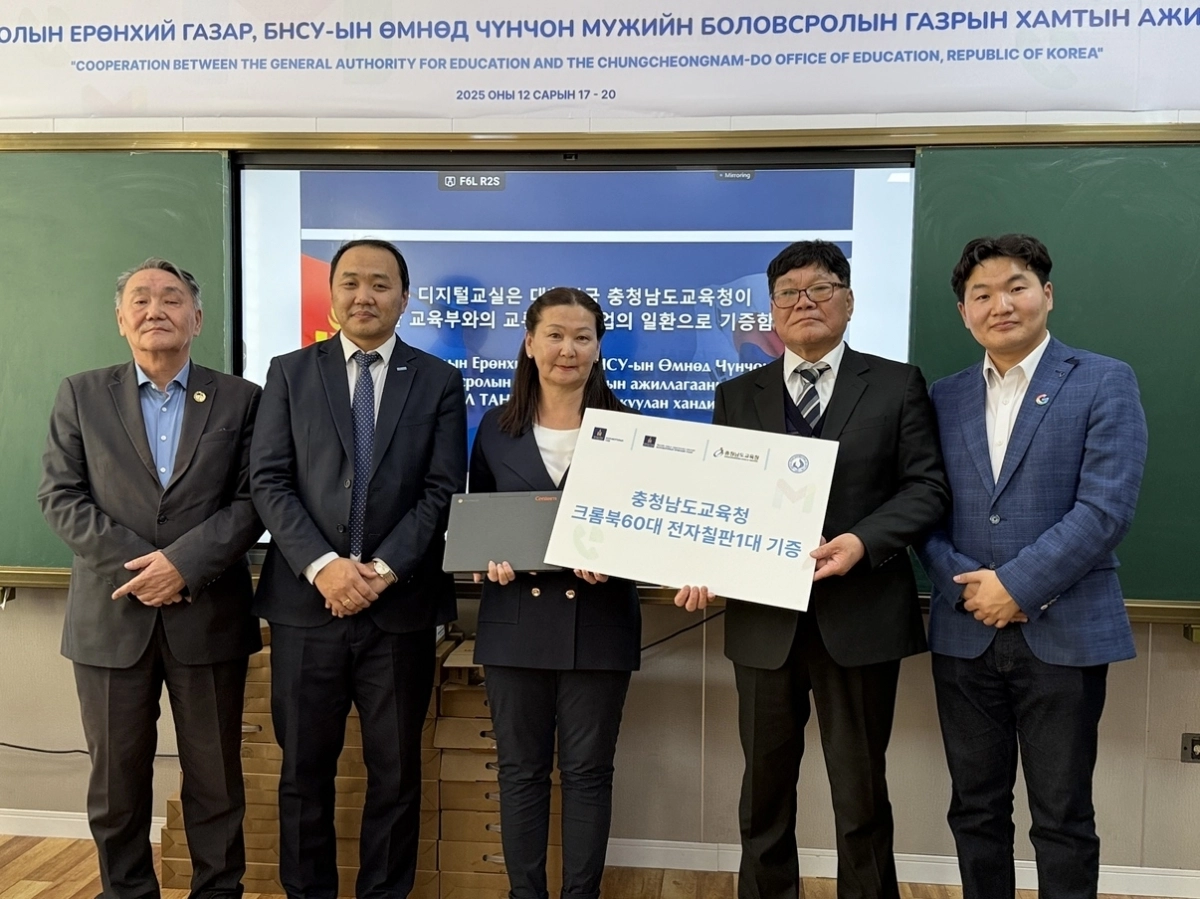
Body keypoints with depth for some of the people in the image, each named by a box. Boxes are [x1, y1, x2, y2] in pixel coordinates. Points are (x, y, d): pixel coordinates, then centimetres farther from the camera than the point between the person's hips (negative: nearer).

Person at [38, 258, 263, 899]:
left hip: (208, 616, -1)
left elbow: (252, 499, -3)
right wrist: (138, 564, -12)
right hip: (110, 617, 1)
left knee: (215, 779, 9)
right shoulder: (81, 396, 7)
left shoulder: (239, 399, 4)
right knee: (116, 781, 11)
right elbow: (60, 497, 0)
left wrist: (184, 561, -16)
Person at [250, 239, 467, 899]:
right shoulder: (289, 373, 7)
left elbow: (443, 491, -3)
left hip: (402, 607, 0)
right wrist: (322, 565, -15)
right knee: (305, 770, 12)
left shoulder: (439, 382, 5)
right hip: (306, 603, 1)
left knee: (396, 772, 11)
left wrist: (384, 570, -13)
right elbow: (269, 481, -2)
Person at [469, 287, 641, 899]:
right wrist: (490, 560, -10)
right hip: (514, 619, 2)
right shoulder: (497, 428, 5)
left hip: (598, 620, -1)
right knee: (521, 770, 11)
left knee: (587, 771, 8)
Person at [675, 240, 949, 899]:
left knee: (860, 793, 10)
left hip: (859, 616, -2)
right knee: (764, 788, 14)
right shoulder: (738, 395, 10)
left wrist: (863, 541, -19)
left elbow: (926, 487, -2)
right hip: (763, 619, 2)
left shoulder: (897, 385, 4)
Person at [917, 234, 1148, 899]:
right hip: (965, 634, 4)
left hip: (1063, 634, -3)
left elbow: (1106, 507, -12)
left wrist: (1017, 585, -15)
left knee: (1062, 818, 7)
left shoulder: (1105, 383, -2)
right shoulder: (944, 398, 10)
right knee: (976, 809, 13)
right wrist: (967, 585, -10)